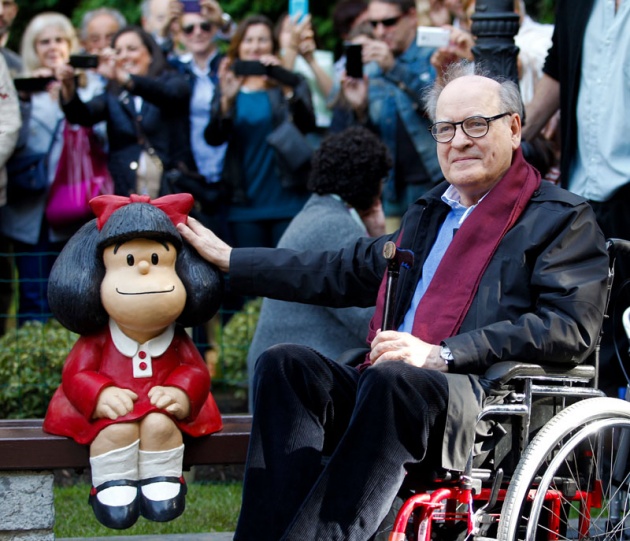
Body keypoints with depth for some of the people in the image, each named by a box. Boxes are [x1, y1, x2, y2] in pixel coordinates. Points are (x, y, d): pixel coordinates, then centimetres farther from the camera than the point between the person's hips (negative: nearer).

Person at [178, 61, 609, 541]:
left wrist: (441, 355, -16)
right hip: (392, 393, 7)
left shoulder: (564, 219, 6)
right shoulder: (428, 215, 30)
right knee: (286, 365, -19)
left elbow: (571, 328, -8)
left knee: (395, 380, -37)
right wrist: (230, 260, 39)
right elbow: (346, 272, 40)